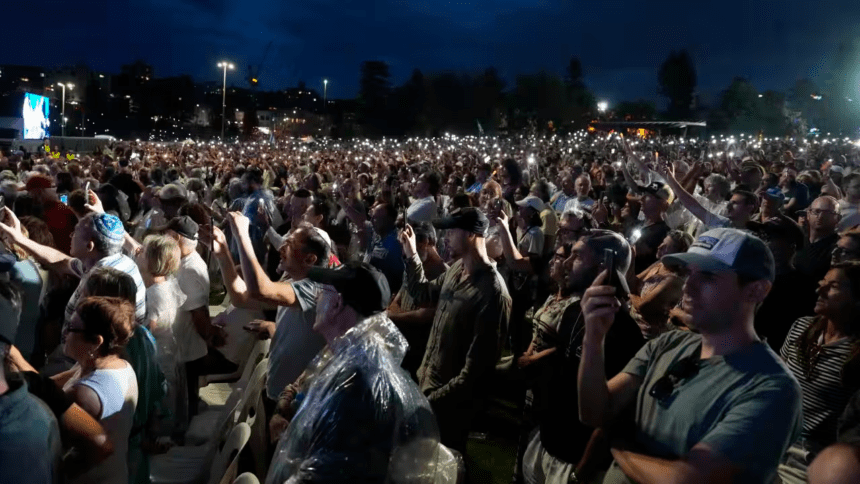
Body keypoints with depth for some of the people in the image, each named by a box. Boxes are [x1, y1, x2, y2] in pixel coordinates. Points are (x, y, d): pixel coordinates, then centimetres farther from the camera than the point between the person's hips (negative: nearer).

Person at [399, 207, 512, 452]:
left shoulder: (492, 292, -26)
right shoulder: (457, 268, 1)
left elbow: (478, 365, -25)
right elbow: (423, 294, 18)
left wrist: (437, 398, -23)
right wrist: (411, 255, 6)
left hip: (449, 400, -8)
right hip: (427, 383, 8)